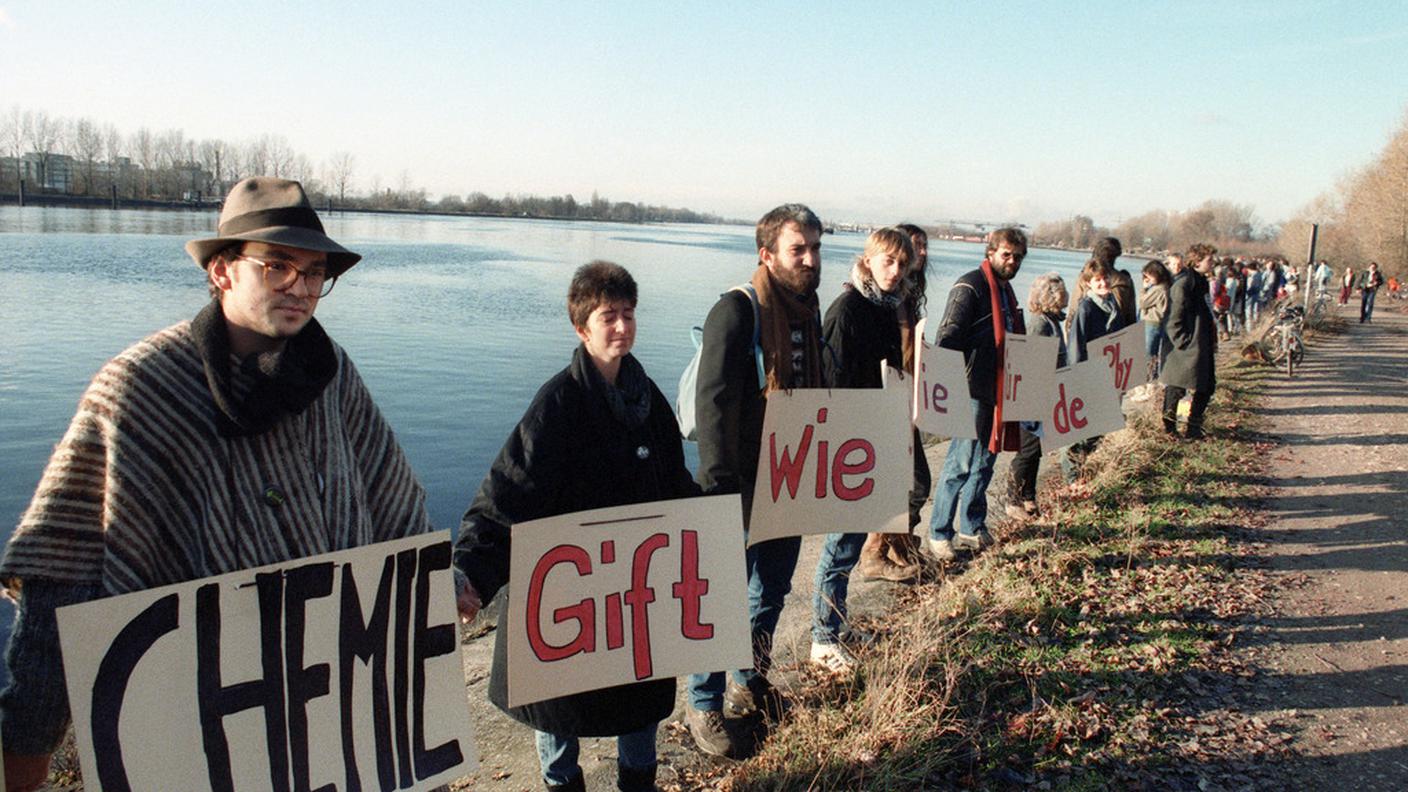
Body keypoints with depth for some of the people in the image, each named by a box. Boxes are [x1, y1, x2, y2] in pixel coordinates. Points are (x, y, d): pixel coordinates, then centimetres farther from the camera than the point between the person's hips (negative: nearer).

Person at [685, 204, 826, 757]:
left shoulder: (808, 311, 7)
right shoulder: (737, 311, -18)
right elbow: (713, 402, -23)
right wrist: (719, 488, -27)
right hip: (741, 484, -8)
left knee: (772, 592, 20)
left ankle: (749, 683, 40)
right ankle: (704, 705, 21)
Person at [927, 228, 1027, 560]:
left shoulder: (1006, 290, 18)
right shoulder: (970, 286, -10)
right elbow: (949, 336, -19)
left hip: (997, 391, 9)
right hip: (973, 389, -9)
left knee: (984, 462, 15)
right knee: (961, 464, -6)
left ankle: (972, 528, 26)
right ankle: (939, 534, 5)